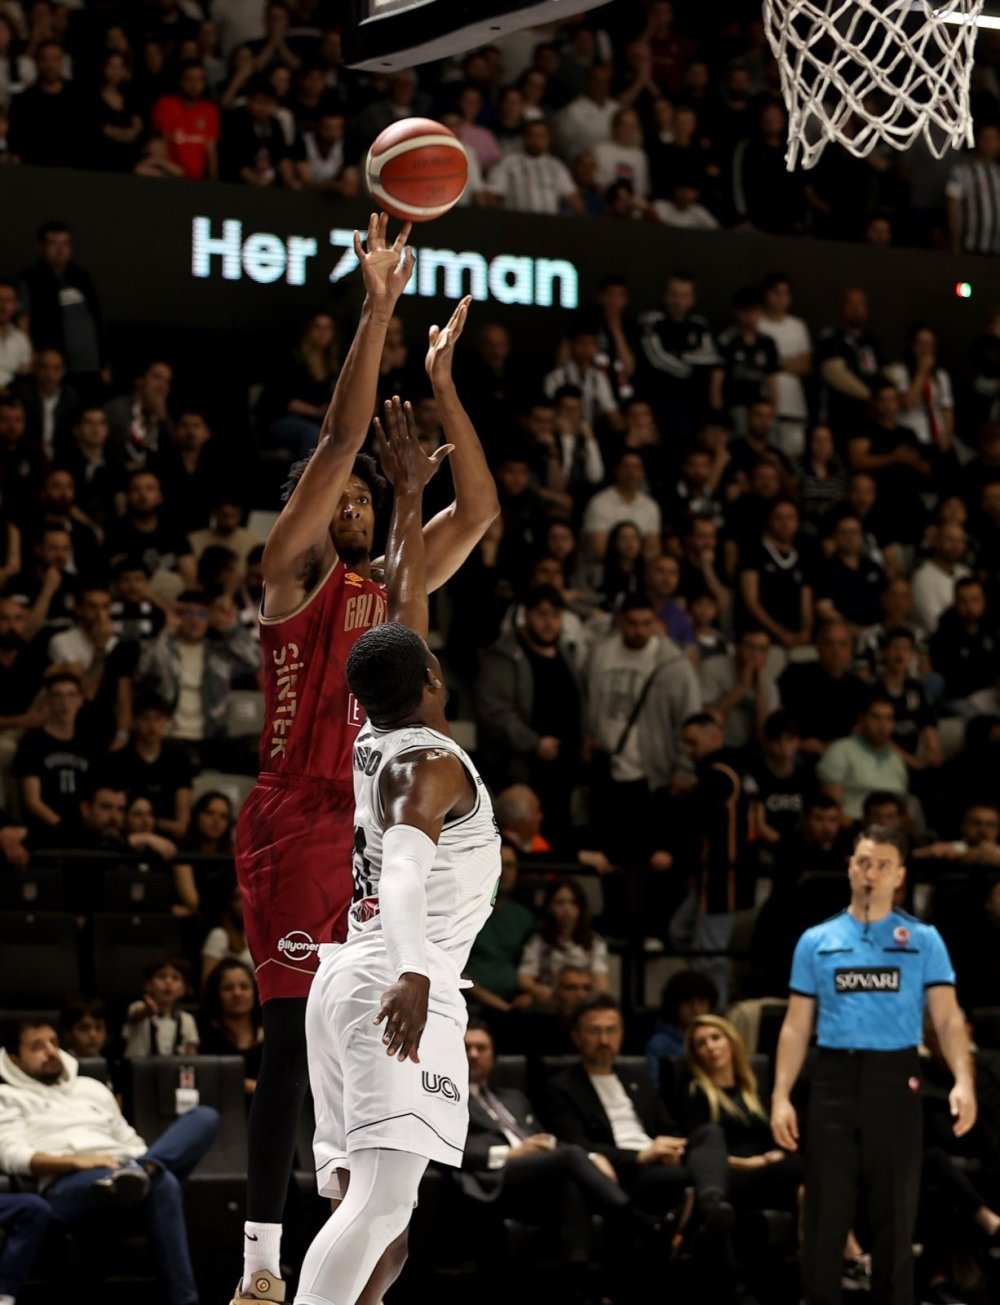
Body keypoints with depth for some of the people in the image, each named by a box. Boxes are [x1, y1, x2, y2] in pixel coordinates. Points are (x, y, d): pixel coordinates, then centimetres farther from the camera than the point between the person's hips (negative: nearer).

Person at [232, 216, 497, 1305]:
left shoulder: (390, 589, 17)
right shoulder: (290, 575, -1)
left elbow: (476, 510, 18)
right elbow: (339, 441, -9)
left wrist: (441, 383, 13)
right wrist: (377, 310, -12)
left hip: (373, 829, 7)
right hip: (296, 825, -7)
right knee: (293, 1041, -9)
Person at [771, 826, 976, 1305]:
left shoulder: (924, 940, 4)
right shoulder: (817, 941, 8)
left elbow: (947, 1017, -4)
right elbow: (796, 1026, 8)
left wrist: (963, 1081, -20)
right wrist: (781, 1096, -2)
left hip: (895, 1080, -1)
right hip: (833, 1079, 1)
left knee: (895, 1212, 5)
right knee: (826, 1212, 4)